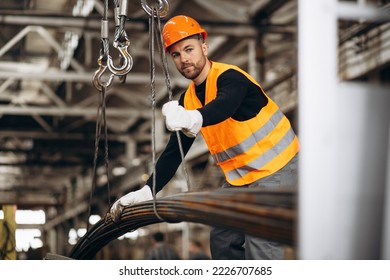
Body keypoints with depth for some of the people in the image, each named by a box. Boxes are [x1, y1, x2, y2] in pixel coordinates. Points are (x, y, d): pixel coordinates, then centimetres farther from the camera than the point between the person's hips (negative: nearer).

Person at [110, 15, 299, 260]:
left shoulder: (230, 78, -21)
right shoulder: (188, 100, 2)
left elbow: (223, 107, -45)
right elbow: (174, 152, 5)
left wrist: (194, 119, -66)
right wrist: (147, 191, -4)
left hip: (276, 166, -8)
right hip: (241, 175, 8)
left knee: (259, 242, -17)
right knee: (223, 239, 8)